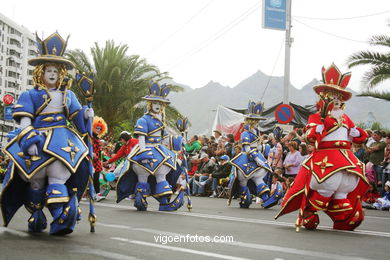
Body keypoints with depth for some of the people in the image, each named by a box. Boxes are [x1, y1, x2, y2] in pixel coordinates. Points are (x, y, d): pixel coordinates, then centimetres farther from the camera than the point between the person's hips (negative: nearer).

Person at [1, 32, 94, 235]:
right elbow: (24, 121, -3)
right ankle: (36, 218, 21)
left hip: (61, 140, 1)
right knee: (36, 181, 6)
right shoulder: (30, 95, 6)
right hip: (37, 140, -1)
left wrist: (86, 114, -10)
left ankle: (61, 220, -22)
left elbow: (77, 117, 14)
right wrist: (30, 142, -18)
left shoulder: (68, 95, 18)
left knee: (58, 177, -14)